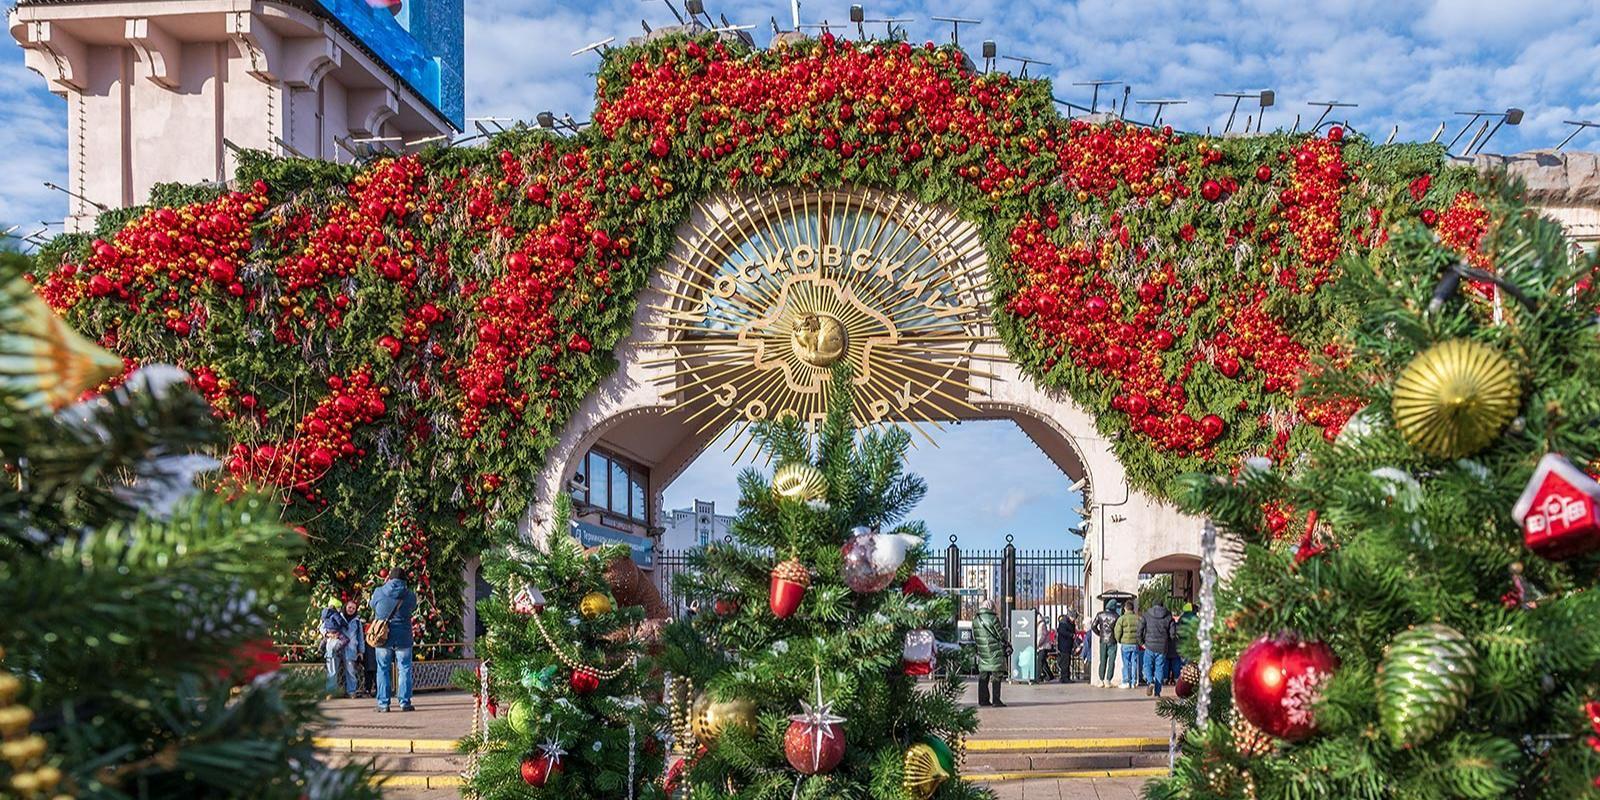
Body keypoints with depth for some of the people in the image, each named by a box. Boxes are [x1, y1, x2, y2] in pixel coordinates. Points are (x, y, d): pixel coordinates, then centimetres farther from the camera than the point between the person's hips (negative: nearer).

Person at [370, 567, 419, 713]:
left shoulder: (378, 592, -2)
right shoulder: (410, 595, -4)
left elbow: (373, 607, 14)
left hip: (382, 637, 1)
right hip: (403, 638, -1)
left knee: (383, 670, 8)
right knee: (404, 669, 5)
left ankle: (383, 703, 7)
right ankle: (405, 702, 2)